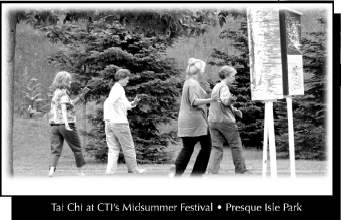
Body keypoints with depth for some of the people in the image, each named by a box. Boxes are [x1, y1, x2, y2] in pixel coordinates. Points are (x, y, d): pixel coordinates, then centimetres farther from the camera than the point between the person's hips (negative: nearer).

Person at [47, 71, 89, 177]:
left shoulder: (56, 92, 18)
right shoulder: (63, 93, -8)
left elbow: (71, 104, 28)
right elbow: (63, 108, -23)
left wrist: (82, 95, 22)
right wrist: (66, 123, -34)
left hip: (54, 125, 7)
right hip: (66, 124, -7)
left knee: (56, 150, -2)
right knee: (77, 149, 11)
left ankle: (51, 170, -23)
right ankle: (79, 171, 22)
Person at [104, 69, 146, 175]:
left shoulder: (118, 89, 19)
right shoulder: (118, 89, -11)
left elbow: (126, 105, 26)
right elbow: (108, 102, -26)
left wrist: (133, 103, 8)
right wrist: (107, 117, -32)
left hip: (110, 123, 9)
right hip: (119, 123, -9)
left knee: (113, 149, 6)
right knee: (128, 148, 7)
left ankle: (109, 172, -5)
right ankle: (133, 170, 18)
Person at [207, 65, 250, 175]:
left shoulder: (215, 87, 20)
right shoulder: (224, 87, -9)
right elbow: (224, 100, -26)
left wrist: (234, 110, 18)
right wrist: (231, 99, -38)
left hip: (213, 121, 8)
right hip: (225, 120, -8)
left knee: (216, 147, 3)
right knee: (236, 145, 7)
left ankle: (211, 171, -13)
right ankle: (241, 170, 15)